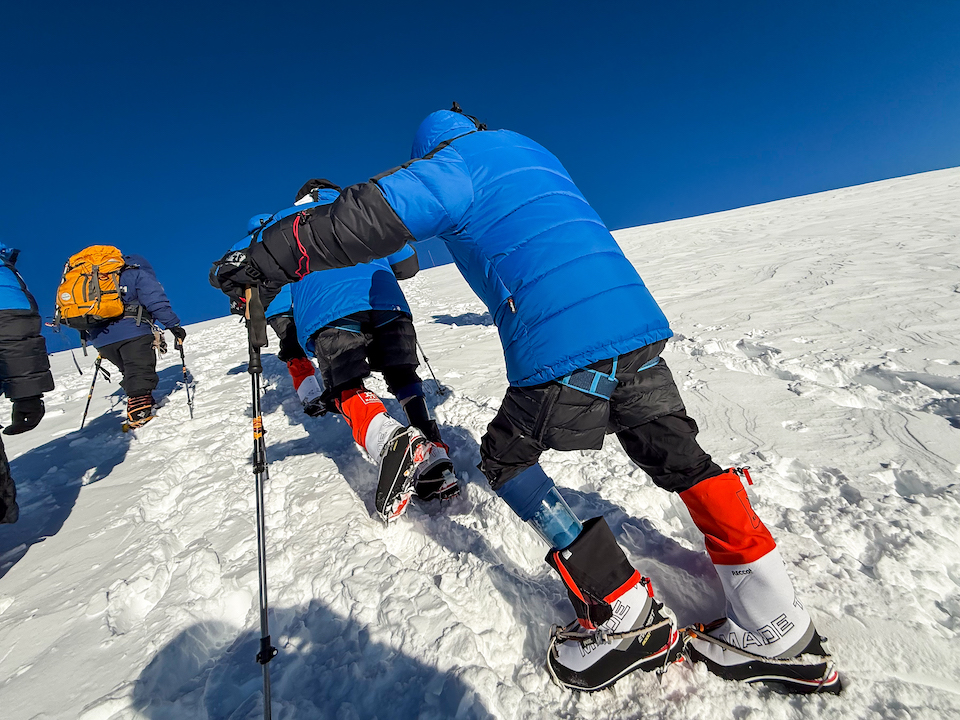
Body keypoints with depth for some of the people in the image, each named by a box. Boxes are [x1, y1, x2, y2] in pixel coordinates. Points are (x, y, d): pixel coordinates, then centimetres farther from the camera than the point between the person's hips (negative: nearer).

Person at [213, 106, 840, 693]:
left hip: (563, 351, -8)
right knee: (678, 454, 21)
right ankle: (778, 632, 22)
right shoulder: (531, 150, 31)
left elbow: (367, 221, -4)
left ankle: (626, 615, 11)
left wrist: (264, 261, 7)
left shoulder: (452, 165, 8)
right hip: (641, 322, 8)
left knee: (505, 458, 12)